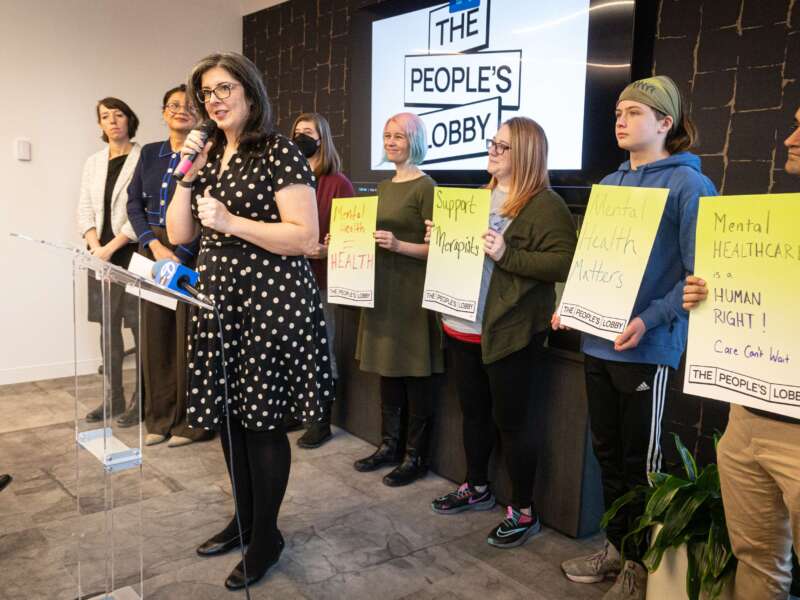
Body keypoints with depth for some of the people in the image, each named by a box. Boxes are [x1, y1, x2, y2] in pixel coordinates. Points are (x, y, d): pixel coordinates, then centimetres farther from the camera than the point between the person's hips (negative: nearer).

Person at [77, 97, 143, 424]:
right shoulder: (93, 162, 15)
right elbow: (85, 208, 12)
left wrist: (111, 247, -13)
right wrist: (95, 246, -5)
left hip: (132, 252, -6)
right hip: (100, 254, 6)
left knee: (139, 326, -4)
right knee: (108, 326, 9)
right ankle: (113, 398, 18)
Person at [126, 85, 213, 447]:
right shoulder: (150, 153, 14)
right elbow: (134, 203, 9)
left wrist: (180, 256, -16)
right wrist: (154, 246, -6)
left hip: (192, 254, -5)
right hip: (153, 251, 5)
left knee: (189, 335, -2)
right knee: (155, 334, 7)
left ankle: (191, 421, 11)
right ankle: (160, 418, 19)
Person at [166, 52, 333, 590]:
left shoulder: (280, 153, -8)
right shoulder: (209, 155, 14)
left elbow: (305, 237, -16)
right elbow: (179, 234, 11)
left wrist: (233, 223, -19)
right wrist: (186, 175, 1)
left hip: (269, 301, -7)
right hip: (219, 299, 8)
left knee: (262, 420, 1)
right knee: (228, 415, 14)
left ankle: (266, 537, 19)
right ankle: (245, 518, 34)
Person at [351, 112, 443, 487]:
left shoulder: (425, 187, -8)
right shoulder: (383, 187, 15)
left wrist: (398, 245, -27)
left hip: (412, 291, -8)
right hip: (381, 287, 8)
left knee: (415, 378, 1)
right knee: (387, 371, 14)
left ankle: (415, 457, 13)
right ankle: (389, 446, 27)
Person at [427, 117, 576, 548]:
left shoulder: (545, 205, -11)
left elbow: (564, 265, -20)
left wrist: (507, 256, -26)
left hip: (509, 331, -8)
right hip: (464, 325, 8)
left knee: (512, 419, 2)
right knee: (473, 411, 19)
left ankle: (523, 511, 18)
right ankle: (476, 488, 37)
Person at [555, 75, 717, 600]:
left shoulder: (688, 185, -9)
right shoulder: (609, 184, 12)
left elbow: (699, 273, -14)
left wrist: (649, 321, -24)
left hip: (646, 346, -7)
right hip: (597, 341, 7)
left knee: (640, 460, 6)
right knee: (607, 451, 16)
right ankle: (616, 545, 34)